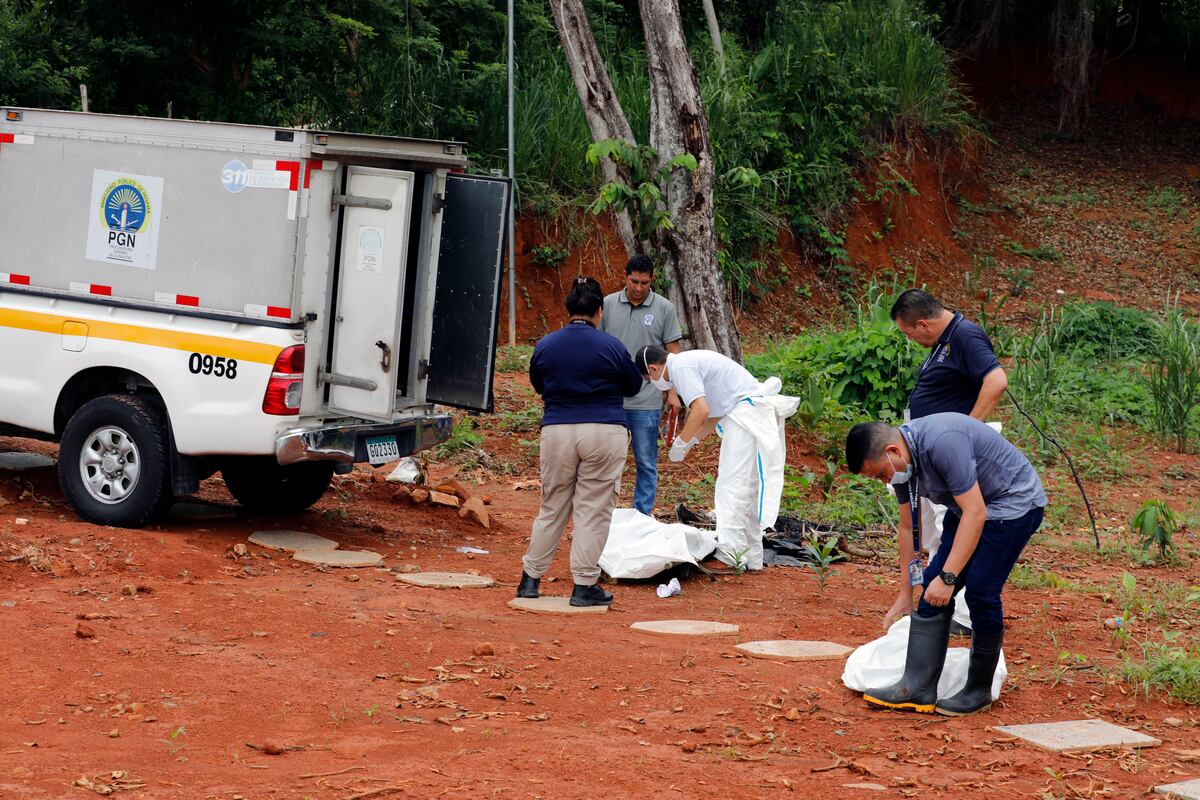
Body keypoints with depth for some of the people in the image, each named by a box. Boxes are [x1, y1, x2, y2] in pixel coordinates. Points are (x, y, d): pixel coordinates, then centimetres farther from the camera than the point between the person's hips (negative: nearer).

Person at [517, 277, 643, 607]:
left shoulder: (545, 345, 2)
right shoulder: (610, 346, -6)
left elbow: (538, 385, 19)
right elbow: (633, 386, 10)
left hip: (557, 431, 3)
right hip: (604, 433, -3)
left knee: (552, 508, 14)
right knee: (593, 510, 3)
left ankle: (530, 578, 18)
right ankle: (585, 585, 3)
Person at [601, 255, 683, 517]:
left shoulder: (664, 308, 0)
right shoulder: (608, 304, 4)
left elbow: (673, 352, 3)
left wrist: (673, 391, -3)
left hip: (647, 402, -1)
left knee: (646, 463, 5)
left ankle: (643, 516, 13)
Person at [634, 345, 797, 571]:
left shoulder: (681, 367, -11)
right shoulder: (688, 362, 21)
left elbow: (701, 410, -20)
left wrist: (681, 443, -8)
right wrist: (692, 441, 21)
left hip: (746, 414, -10)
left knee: (731, 485, -13)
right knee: (746, 488, 13)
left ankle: (731, 554, -19)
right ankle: (750, 558, 17)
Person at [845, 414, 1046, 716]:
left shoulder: (942, 443, -32)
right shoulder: (901, 461, -4)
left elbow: (976, 513, -31)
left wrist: (948, 577, -30)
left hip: (1014, 502, -9)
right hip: (969, 506, 9)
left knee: (980, 591, -15)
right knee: (933, 586, -2)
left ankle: (979, 692, 0)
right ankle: (917, 687, -3)